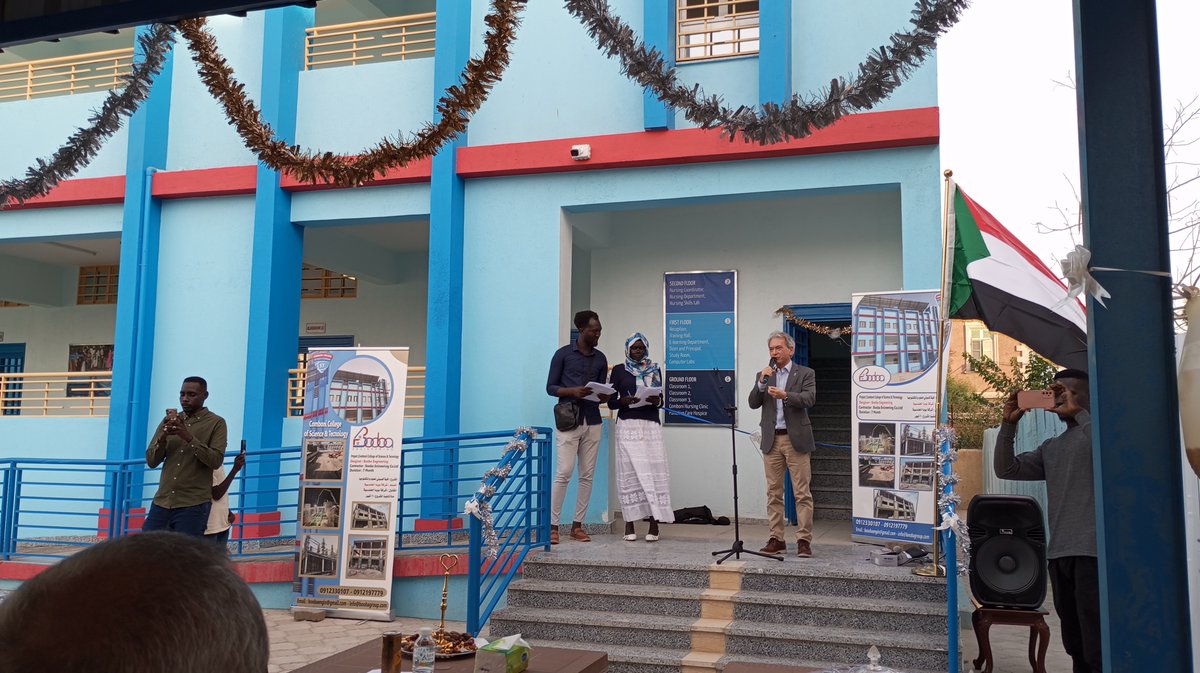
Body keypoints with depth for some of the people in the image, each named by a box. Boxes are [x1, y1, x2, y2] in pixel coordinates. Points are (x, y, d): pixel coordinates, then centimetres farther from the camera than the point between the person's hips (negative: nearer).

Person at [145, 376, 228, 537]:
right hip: (162, 502, 5)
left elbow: (216, 461, -12)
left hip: (193, 505, -4)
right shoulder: (169, 421, 13)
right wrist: (163, 437, -10)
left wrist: (189, 437, -21)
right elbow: (151, 461, 8)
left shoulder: (216, 423, 0)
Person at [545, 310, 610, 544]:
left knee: (587, 475, 4)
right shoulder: (563, 354, 0)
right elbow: (550, 387, 0)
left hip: (592, 423, 5)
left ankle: (577, 525, 11)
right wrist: (572, 391, -17)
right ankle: (553, 525, -3)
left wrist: (604, 397, -6)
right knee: (564, 472, -10)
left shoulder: (600, 358, 12)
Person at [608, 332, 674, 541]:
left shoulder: (655, 370, 14)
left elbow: (661, 400, 15)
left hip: (651, 426, 1)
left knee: (653, 472, -7)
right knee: (630, 473, -4)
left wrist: (656, 401, -7)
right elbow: (611, 402, 6)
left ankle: (654, 525, -6)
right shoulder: (619, 371, 9)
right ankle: (629, 525, 1)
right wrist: (623, 400, -14)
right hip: (627, 427, -1)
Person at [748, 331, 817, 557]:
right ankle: (777, 539, 12)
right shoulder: (763, 375, 14)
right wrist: (762, 382, -9)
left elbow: (809, 399, -12)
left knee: (802, 493, -4)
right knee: (774, 493, 6)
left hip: (795, 439, -3)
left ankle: (804, 540, 0)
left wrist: (785, 395, -27)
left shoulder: (805, 373, 4)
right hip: (771, 440, 4)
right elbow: (753, 403, 5)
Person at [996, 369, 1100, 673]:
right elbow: (1006, 469, 17)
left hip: (1093, 551, -7)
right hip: (1058, 553, 7)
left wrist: (1079, 413, -17)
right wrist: (1009, 424, 7)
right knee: (1075, 646, 13)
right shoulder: (1050, 447, 20)